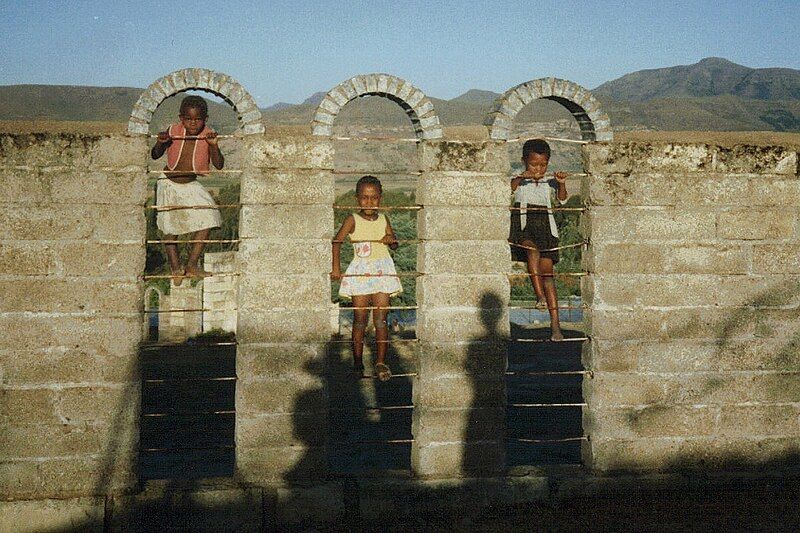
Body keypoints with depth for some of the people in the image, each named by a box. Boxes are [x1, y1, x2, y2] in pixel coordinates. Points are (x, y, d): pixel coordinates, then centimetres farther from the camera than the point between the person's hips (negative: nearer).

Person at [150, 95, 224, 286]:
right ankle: (175, 268, 17)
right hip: (168, 184, -1)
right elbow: (155, 156, -6)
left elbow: (219, 165, -17)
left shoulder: (208, 135, -13)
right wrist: (160, 143, -27)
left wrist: (213, 145, -33)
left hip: (191, 185, 1)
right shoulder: (173, 132, -15)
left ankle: (191, 265, -2)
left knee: (207, 219, -12)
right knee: (170, 228, 2)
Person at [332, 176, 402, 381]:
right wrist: (336, 266, -17)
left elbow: (394, 244, 16)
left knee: (381, 319, -1)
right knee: (360, 320, 2)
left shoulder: (383, 220, 7)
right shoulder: (353, 220, -4)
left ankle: (381, 362, 3)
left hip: (383, 271, 2)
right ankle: (357, 364, 11)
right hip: (360, 272, -2)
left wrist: (391, 240, -8)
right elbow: (337, 241, -8)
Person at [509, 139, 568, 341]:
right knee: (533, 249, -36)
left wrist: (561, 184, -19)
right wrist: (522, 177, -32)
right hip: (524, 227, -2)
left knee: (547, 271, -6)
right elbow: (509, 190, -15)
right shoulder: (520, 181, 6)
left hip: (545, 227, 2)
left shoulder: (549, 182, 14)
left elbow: (562, 199, 0)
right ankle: (540, 296, -38)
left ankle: (555, 324, -8)